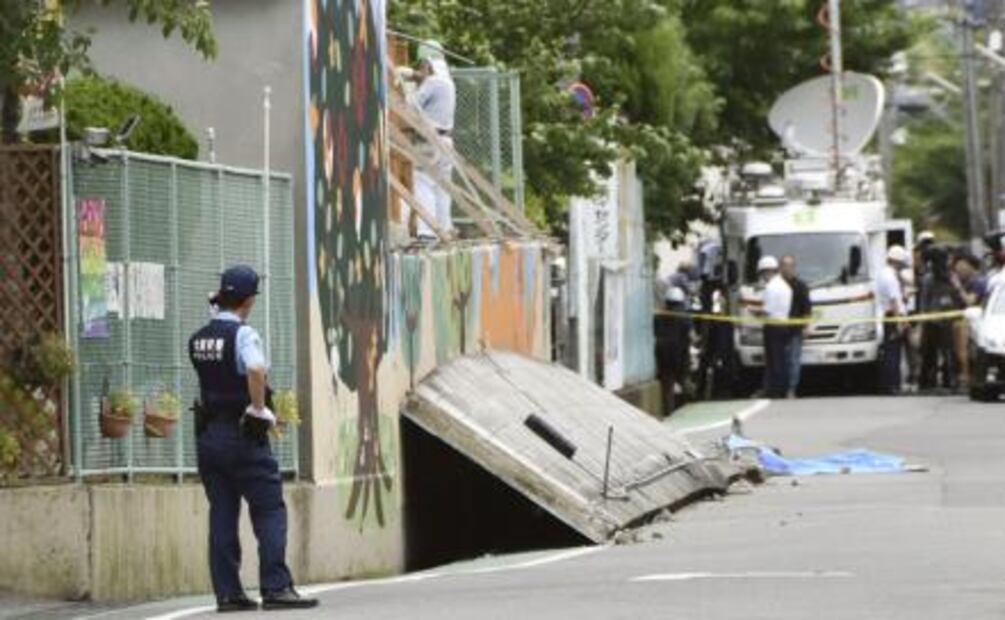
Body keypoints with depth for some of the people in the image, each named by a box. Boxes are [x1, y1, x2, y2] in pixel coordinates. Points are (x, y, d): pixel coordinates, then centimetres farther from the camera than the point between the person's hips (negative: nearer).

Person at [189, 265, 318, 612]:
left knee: (222, 514, 8)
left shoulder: (198, 339, 9)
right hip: (242, 434, -7)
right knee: (269, 510, -2)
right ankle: (275, 587, -9)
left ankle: (227, 592, 6)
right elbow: (256, 370, -31)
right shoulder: (242, 334, -13)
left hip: (207, 434, 7)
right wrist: (259, 408, -20)